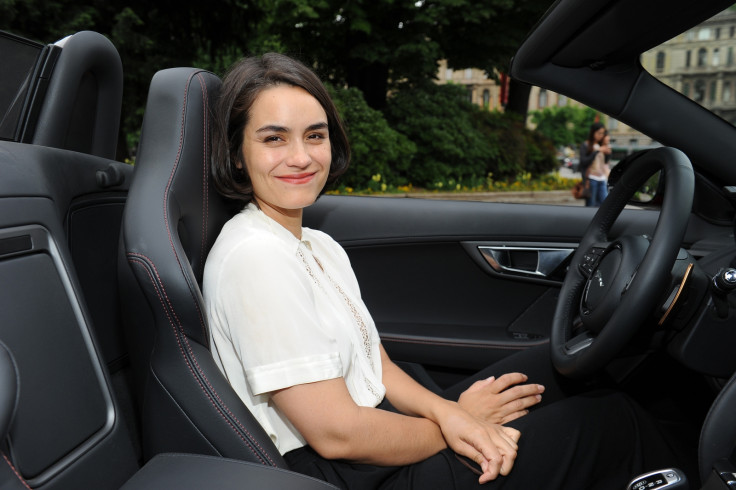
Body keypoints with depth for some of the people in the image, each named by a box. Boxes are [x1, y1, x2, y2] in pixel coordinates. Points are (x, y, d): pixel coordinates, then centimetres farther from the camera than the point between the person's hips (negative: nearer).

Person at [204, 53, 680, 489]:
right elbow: (336, 434, -24)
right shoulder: (254, 258, -22)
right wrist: (454, 419, -10)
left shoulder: (320, 246, 6)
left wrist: (445, 412, -12)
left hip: (376, 440, 8)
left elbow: (375, 365, 7)